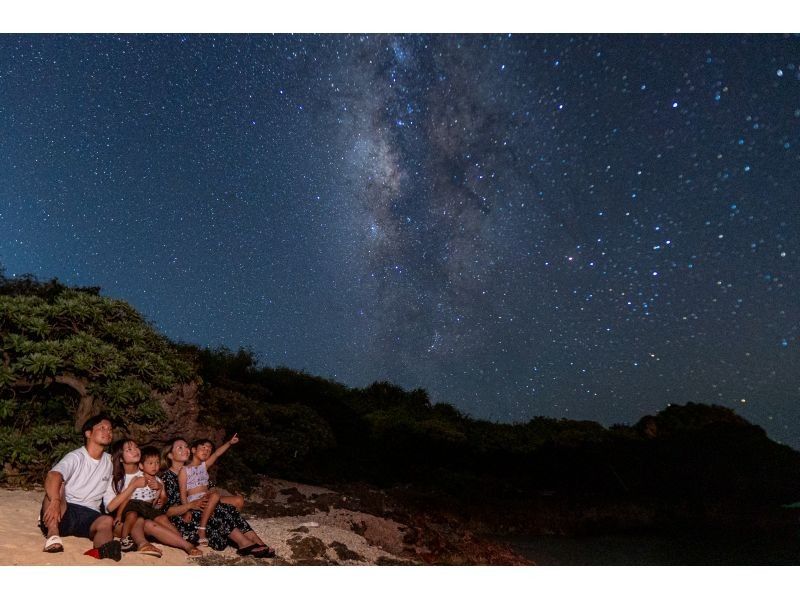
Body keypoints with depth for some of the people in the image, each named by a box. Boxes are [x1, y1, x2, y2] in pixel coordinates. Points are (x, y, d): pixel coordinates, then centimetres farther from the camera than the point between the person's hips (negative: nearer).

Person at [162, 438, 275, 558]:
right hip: (182, 521, -6)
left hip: (197, 513, 6)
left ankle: (257, 542, -28)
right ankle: (245, 543, -28)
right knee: (219, 511, -28)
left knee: (228, 508, -18)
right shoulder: (167, 476, -6)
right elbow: (167, 511, -13)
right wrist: (191, 505, -28)